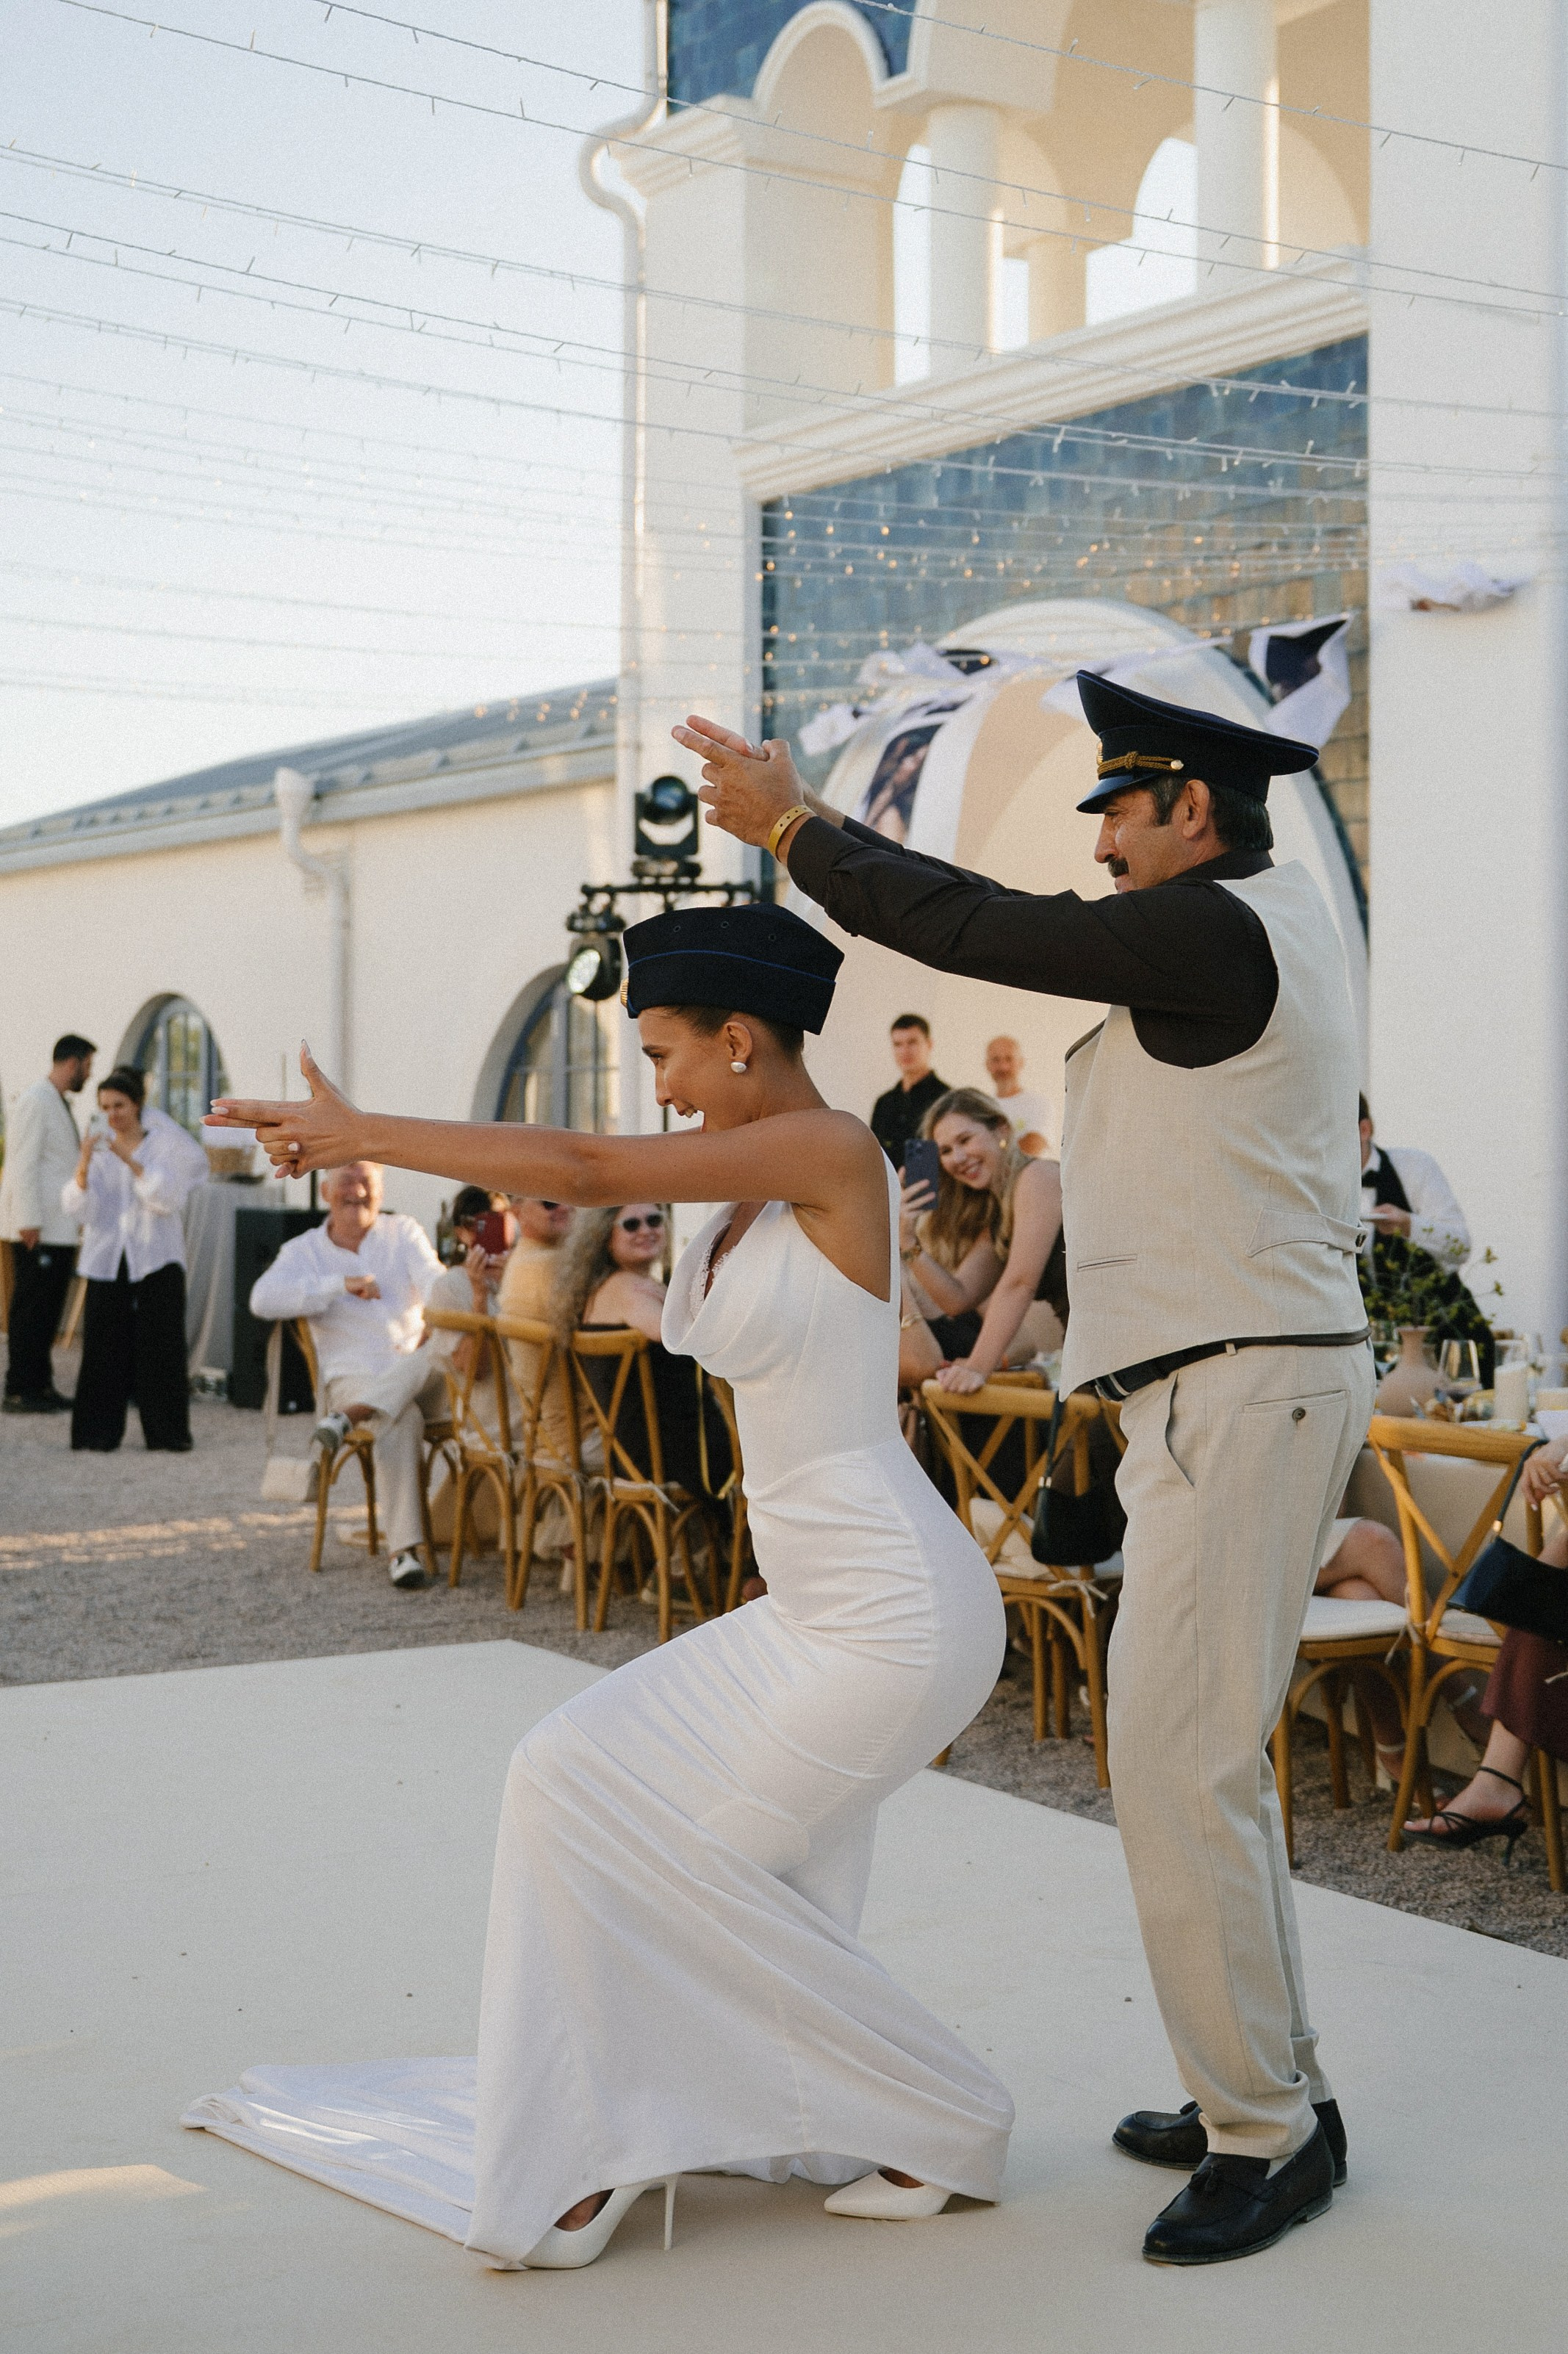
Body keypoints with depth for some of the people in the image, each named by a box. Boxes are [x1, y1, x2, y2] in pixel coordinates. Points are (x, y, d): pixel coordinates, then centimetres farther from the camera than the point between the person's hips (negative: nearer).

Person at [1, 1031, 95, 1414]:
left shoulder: (60, 1104, 18)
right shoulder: (35, 1100, -11)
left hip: (60, 1228, 9)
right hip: (36, 1229, -9)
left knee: (48, 1311, 10)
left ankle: (40, 1386, 15)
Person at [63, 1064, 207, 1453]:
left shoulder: (166, 1144, 1)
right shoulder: (99, 1148, 8)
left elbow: (169, 1199, -13)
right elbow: (77, 1207, -2)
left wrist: (132, 1160, -21)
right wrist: (83, 1165, -18)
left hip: (155, 1259, -2)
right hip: (107, 1258, 2)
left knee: (159, 1346, -4)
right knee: (103, 1345, -3)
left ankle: (165, 1435, 3)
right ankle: (98, 1433, 3)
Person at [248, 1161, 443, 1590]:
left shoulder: (404, 1233, 14)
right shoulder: (304, 1250, 9)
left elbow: (435, 1281, -5)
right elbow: (262, 1299, -10)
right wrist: (340, 1284, -17)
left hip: (419, 1377, 2)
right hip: (353, 1378, -2)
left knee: (431, 1358, -35)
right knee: (401, 1419, -35)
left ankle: (345, 1420, -42)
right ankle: (403, 1549, -39)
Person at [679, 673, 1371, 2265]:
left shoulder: (1216, 934, -15)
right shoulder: (1266, 920, 16)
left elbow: (976, 931, -15)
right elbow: (1023, 929, 21)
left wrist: (792, 826, -5)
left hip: (1239, 1397, -11)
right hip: (1234, 1390, 11)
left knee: (1179, 1764, -9)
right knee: (1205, 1758, 16)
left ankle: (1265, 2132, 0)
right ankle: (1266, 2086, 26)